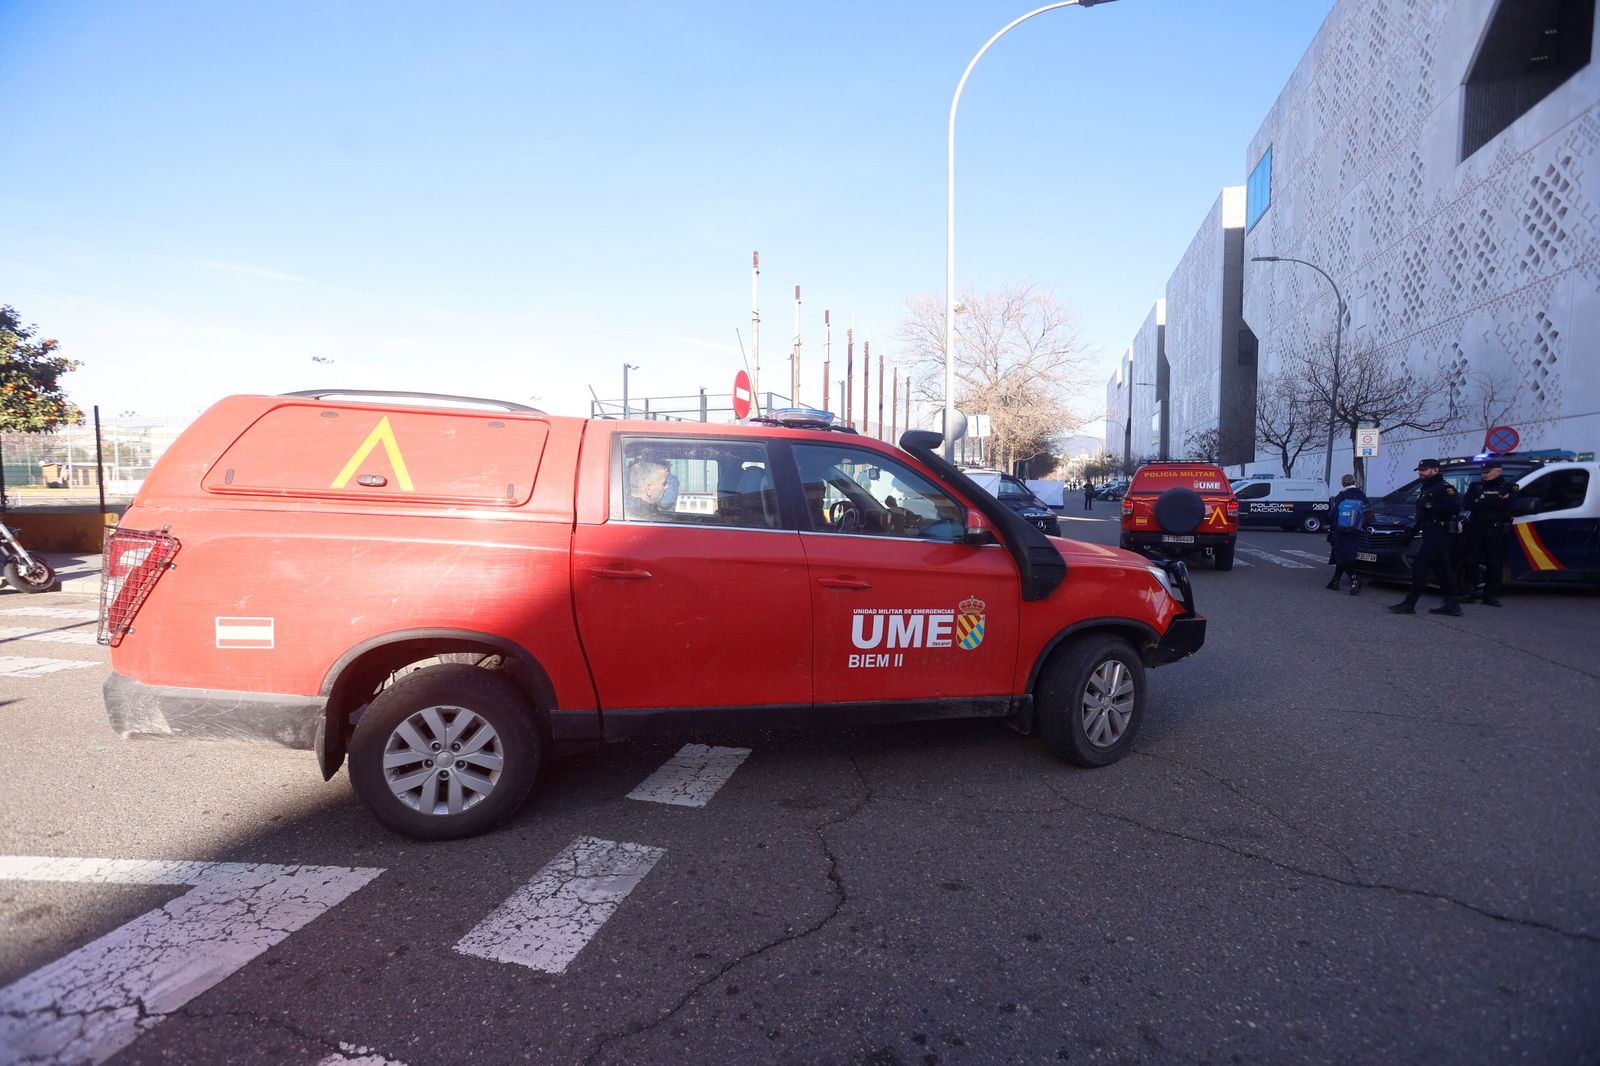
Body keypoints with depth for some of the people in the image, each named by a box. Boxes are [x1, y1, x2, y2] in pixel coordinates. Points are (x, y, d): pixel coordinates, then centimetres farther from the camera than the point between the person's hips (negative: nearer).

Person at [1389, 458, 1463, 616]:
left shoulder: (1444, 488, -9)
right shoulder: (1425, 489, 21)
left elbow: (1454, 507, -25)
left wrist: (1431, 505, -25)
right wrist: (1413, 529, 20)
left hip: (1440, 534, -10)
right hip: (1431, 533, 10)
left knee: (1419, 567, -13)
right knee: (1443, 569, 10)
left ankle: (1409, 604, -14)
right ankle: (1452, 605, 14)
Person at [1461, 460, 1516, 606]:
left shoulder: (1508, 487, 8)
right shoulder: (1475, 486, 15)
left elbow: (1509, 504, -12)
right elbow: (1466, 505, -2)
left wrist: (1482, 502, -11)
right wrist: (1496, 502, -10)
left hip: (1496, 530, -2)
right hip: (1475, 528, 2)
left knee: (1494, 563, -3)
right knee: (1471, 561, 0)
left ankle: (1491, 595, 2)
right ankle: (1470, 593, 6)